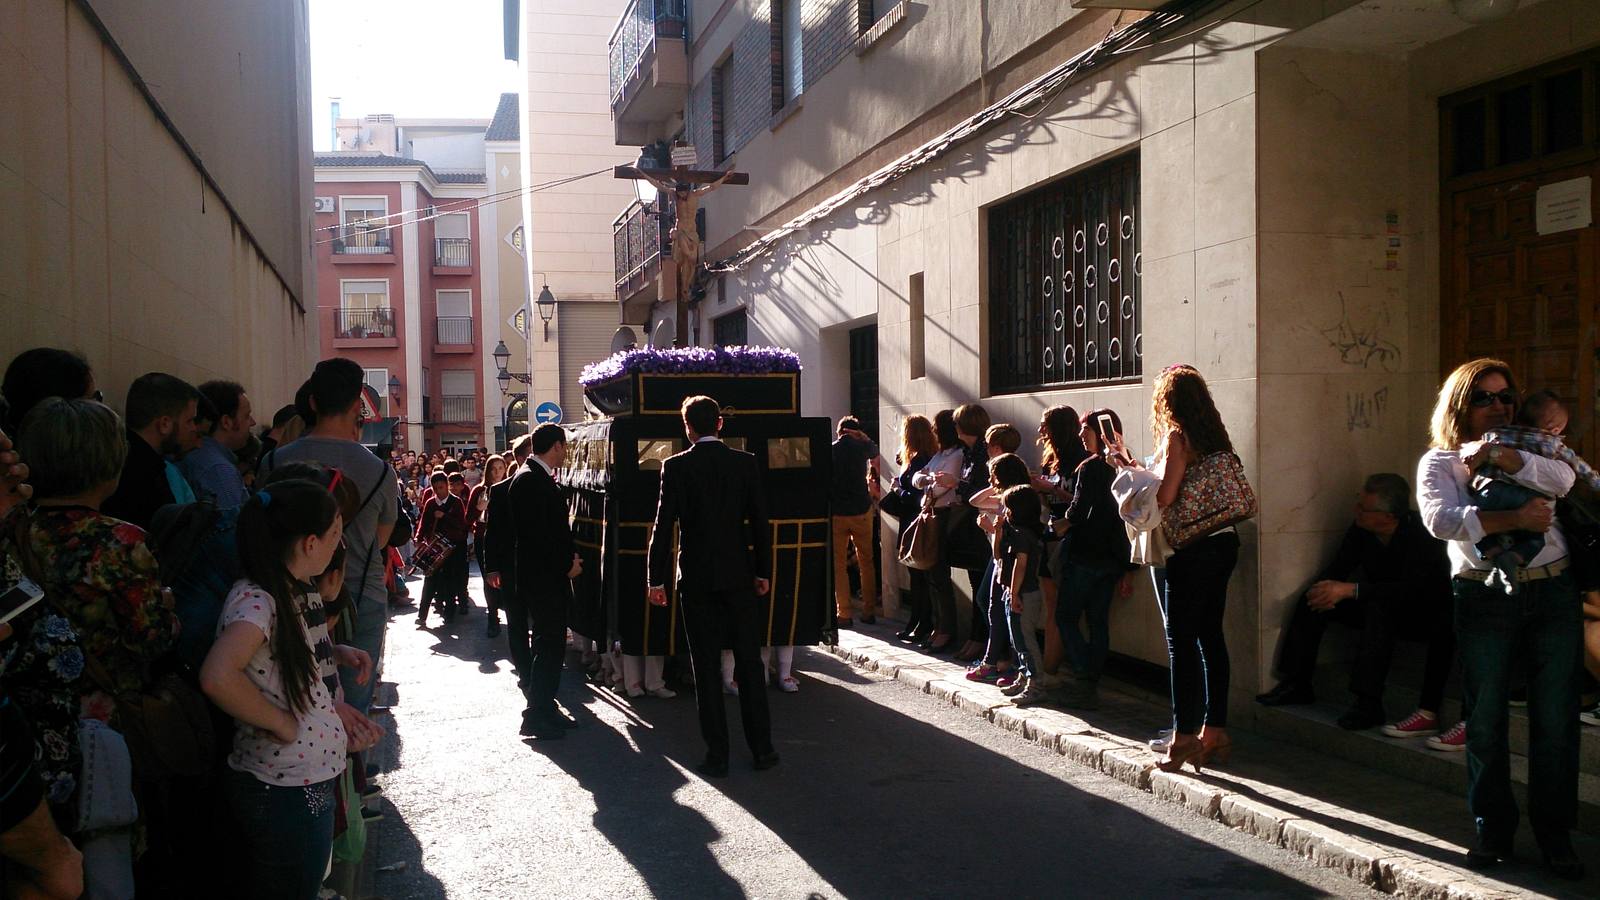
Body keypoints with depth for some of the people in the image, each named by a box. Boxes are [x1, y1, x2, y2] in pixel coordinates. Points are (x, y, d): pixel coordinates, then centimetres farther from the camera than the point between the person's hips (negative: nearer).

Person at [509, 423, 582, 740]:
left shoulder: (541, 478, 14)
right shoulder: (530, 479, -17)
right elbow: (536, 533, -22)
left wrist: (569, 554, 6)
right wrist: (567, 563, -14)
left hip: (550, 575, 10)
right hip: (542, 578, -10)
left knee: (549, 644, 15)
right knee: (548, 645, -5)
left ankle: (545, 708, 24)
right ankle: (537, 717, 3)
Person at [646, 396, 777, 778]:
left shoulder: (676, 467, -6)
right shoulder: (745, 463, -1)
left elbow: (664, 525, -8)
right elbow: (759, 520, 1)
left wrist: (656, 579, -1)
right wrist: (763, 571, 9)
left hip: (696, 577, -2)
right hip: (738, 574, 2)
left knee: (706, 666, 5)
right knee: (749, 661, 10)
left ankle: (717, 754, 8)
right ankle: (762, 748, 15)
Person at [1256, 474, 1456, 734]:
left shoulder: (1421, 534, -27)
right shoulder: (1361, 528, -7)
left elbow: (1413, 588, -37)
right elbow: (1337, 566, -1)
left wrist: (1350, 590, -41)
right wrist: (1326, 589, -26)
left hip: (1422, 614, -7)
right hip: (1378, 607, 7)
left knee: (1379, 607, -37)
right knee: (1312, 600, -9)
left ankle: (1369, 703, -37)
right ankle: (1296, 685, -6)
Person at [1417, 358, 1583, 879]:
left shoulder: (1531, 446, 14)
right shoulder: (1439, 461, 6)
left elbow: (1564, 480, -8)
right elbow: (1439, 518, -14)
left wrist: (1495, 455, -14)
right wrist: (1514, 519, -20)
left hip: (1553, 592, 2)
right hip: (1484, 598, -2)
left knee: (1555, 720, 2)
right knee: (1486, 721, 3)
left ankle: (1555, 835, 15)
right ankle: (1493, 831, 16)